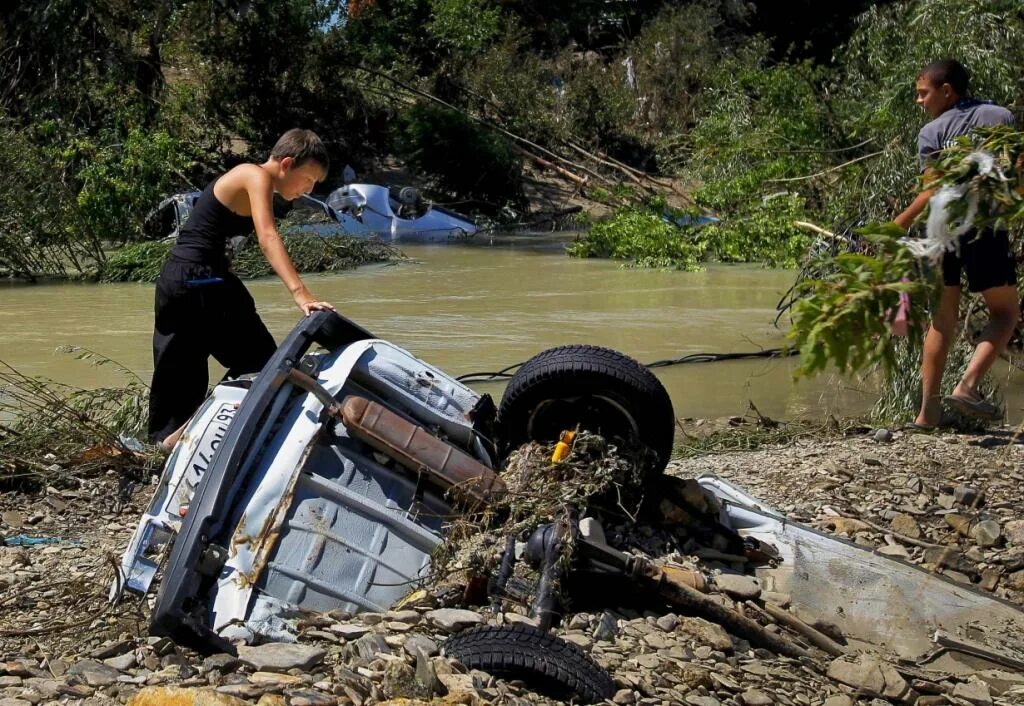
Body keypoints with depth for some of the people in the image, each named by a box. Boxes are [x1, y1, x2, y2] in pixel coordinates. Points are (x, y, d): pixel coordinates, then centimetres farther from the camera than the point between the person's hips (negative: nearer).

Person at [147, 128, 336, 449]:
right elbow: (267, 238, -27)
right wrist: (300, 293, -37)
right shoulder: (258, 178, -10)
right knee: (260, 364, -2)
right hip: (203, 280, -10)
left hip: (174, 276, 10)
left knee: (178, 373, 16)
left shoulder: (247, 179, 18)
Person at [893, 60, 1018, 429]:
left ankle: (928, 409, 7)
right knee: (1004, 311, 11)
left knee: (943, 319, 8)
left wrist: (896, 226, -6)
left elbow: (935, 191, -7)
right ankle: (968, 386, -10)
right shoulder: (1001, 117, 8)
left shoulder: (931, 133, 4)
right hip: (985, 226, -1)